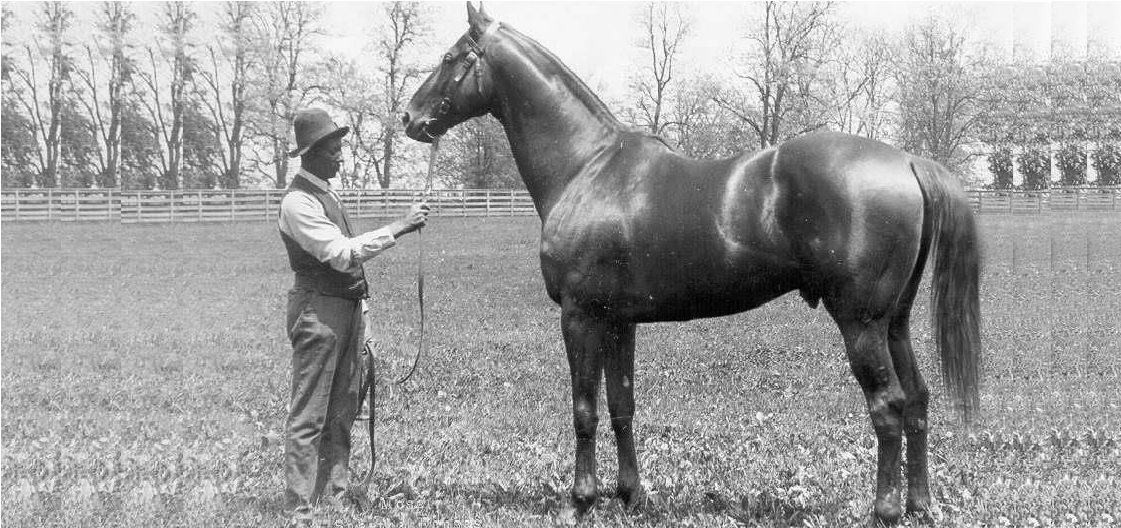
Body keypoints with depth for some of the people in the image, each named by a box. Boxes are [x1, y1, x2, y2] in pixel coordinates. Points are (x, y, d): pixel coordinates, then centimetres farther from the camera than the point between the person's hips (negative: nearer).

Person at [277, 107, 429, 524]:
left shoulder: (326, 193, 14)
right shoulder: (299, 202, -15)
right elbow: (341, 254, -24)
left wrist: (359, 310, 19)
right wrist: (397, 228, -24)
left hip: (348, 307, 10)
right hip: (319, 311, -10)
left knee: (343, 411, 13)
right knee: (309, 416, -7)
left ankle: (335, 498, 20)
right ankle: (300, 511, -5)